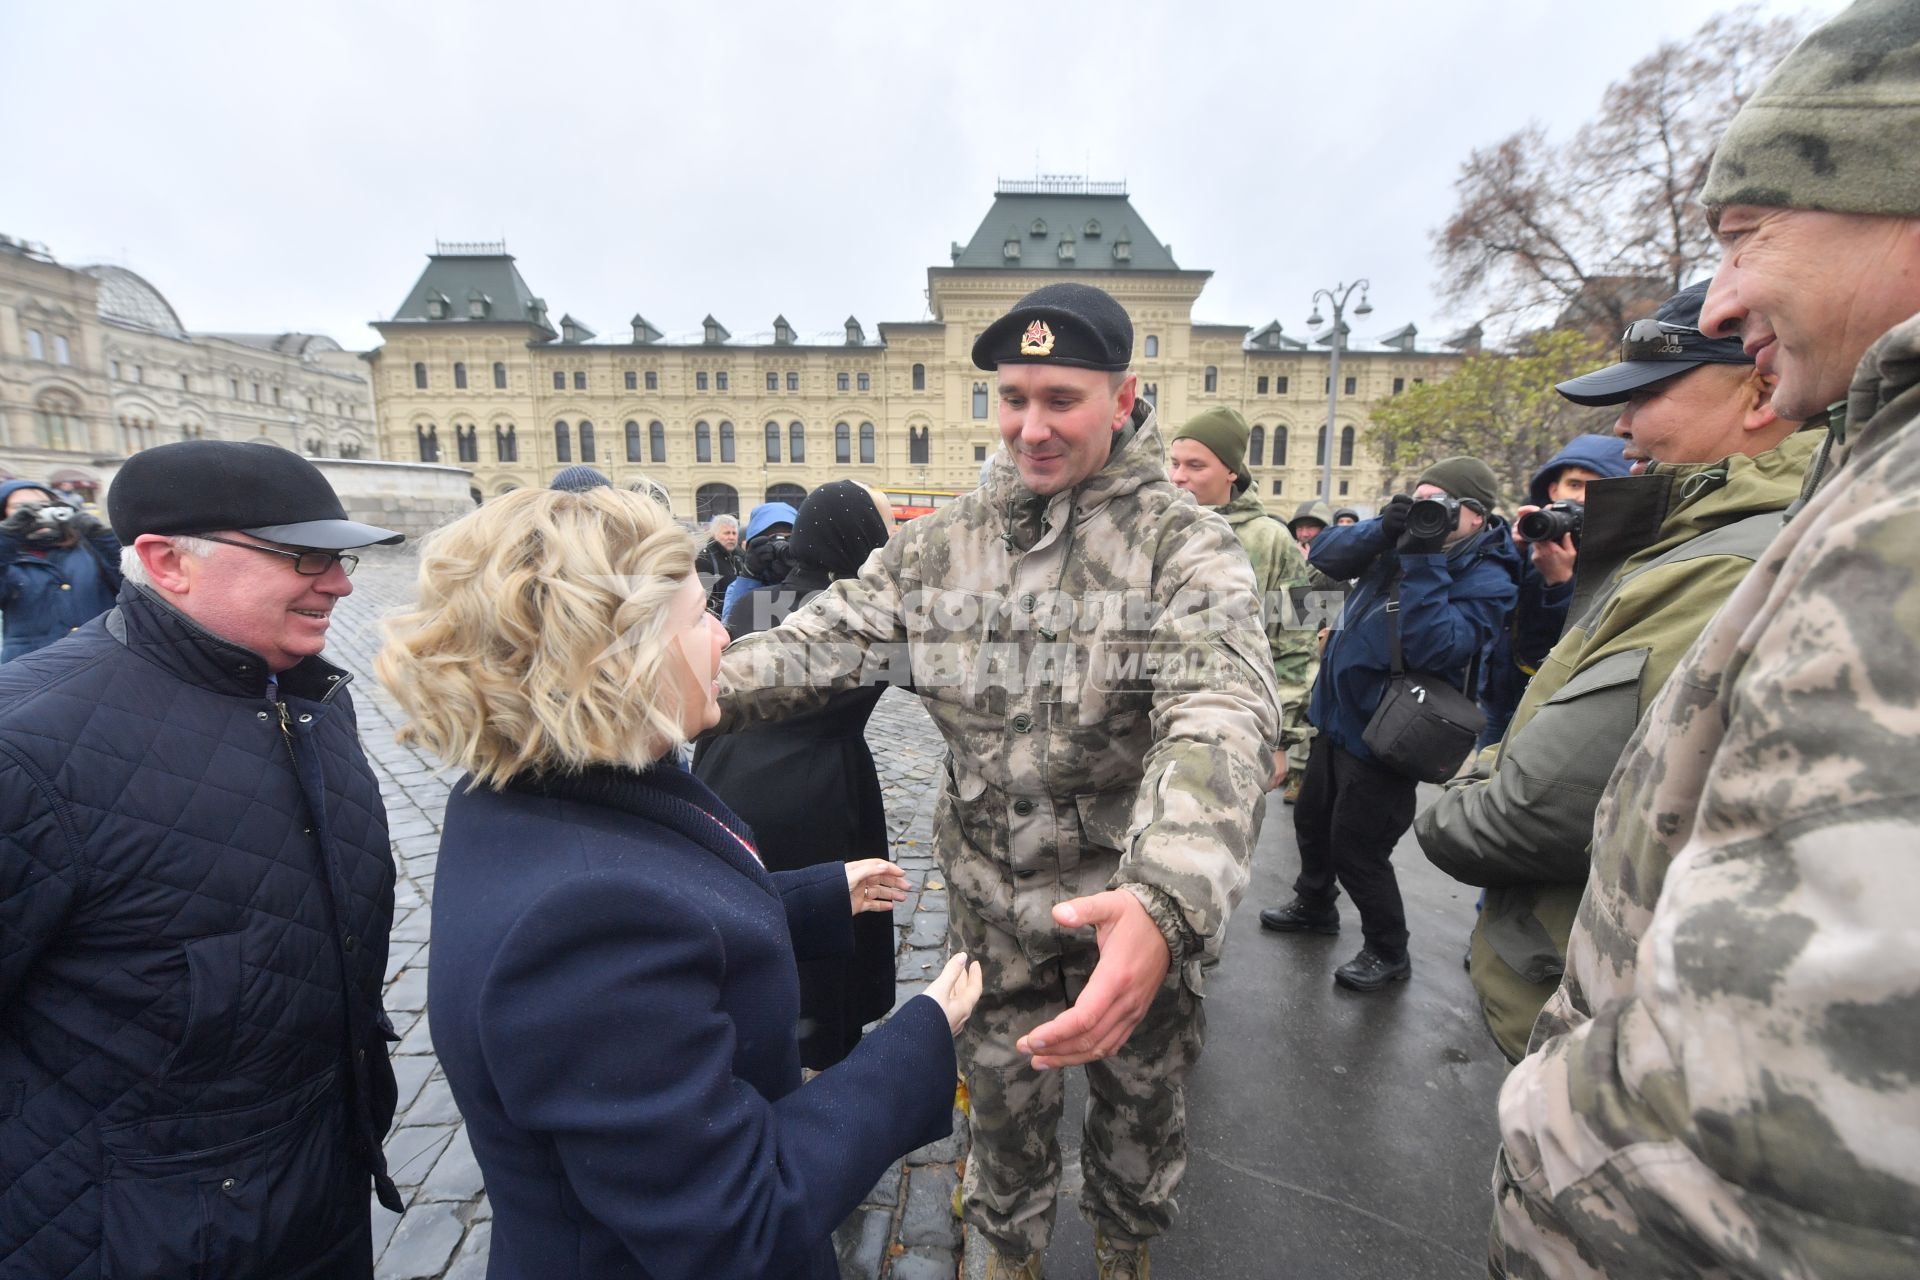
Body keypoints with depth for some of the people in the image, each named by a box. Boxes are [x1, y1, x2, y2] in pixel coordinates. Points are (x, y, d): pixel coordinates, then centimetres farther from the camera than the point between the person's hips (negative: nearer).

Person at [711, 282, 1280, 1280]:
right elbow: (823, 638, -9)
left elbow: (1223, 717, -32)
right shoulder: (946, 540, -5)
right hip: (991, 895, 2)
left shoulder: (1185, 544, -17)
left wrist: (1165, 906, -49)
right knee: (1002, 1094, 24)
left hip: (1135, 905, -1)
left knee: (1139, 1093, 25)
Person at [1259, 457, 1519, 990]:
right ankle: (1314, 905, 48)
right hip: (1336, 716, 8)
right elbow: (1325, 553, -5)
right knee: (1311, 819, 23)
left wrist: (1424, 562, -31)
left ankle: (1388, 954, 28)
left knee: (1356, 850, 3)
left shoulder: (1486, 581, -17)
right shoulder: (1405, 536, 3)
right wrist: (1382, 530, -21)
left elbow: (1432, 649, -31)